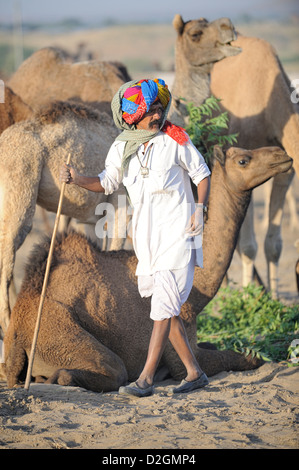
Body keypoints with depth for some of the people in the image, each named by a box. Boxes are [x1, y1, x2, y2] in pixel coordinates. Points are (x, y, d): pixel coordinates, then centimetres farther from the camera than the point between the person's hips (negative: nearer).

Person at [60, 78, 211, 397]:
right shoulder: (121, 148, 5)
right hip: (147, 236, 6)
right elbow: (107, 183, 16)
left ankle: (146, 379, -12)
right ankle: (194, 373, 20)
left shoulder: (174, 140, -6)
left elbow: (202, 174, 4)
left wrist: (199, 209, -11)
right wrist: (76, 178, -1)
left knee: (163, 307, -11)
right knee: (166, 309, 9)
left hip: (178, 232, -5)